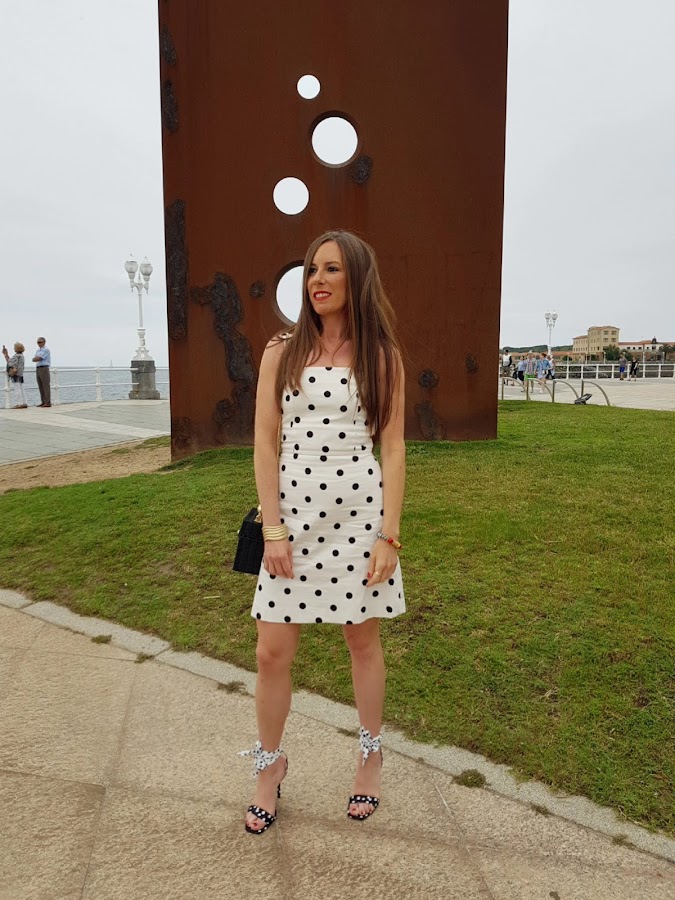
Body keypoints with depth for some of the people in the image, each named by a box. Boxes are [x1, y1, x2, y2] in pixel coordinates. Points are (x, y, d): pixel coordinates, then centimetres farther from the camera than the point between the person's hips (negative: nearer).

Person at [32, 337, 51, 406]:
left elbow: (38, 358, -16)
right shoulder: (38, 350, 19)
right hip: (38, 369, 9)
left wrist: (36, 358, 3)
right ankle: (43, 402, 10)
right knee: (40, 386, 7)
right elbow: (33, 359, 9)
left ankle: (48, 402, -9)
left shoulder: (46, 350, -8)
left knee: (46, 386, -8)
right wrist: (38, 358, -7)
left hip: (44, 368, -9)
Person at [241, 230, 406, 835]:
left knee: (363, 641, 14)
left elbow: (392, 447, -1)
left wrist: (389, 534, -6)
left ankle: (370, 756, 37)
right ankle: (270, 763, 31)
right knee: (273, 652, 5)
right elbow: (265, 442, 0)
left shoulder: (381, 356, 1)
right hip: (292, 512, 1)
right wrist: (273, 528, -7)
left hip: (359, 511, -1)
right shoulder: (281, 353, 4)